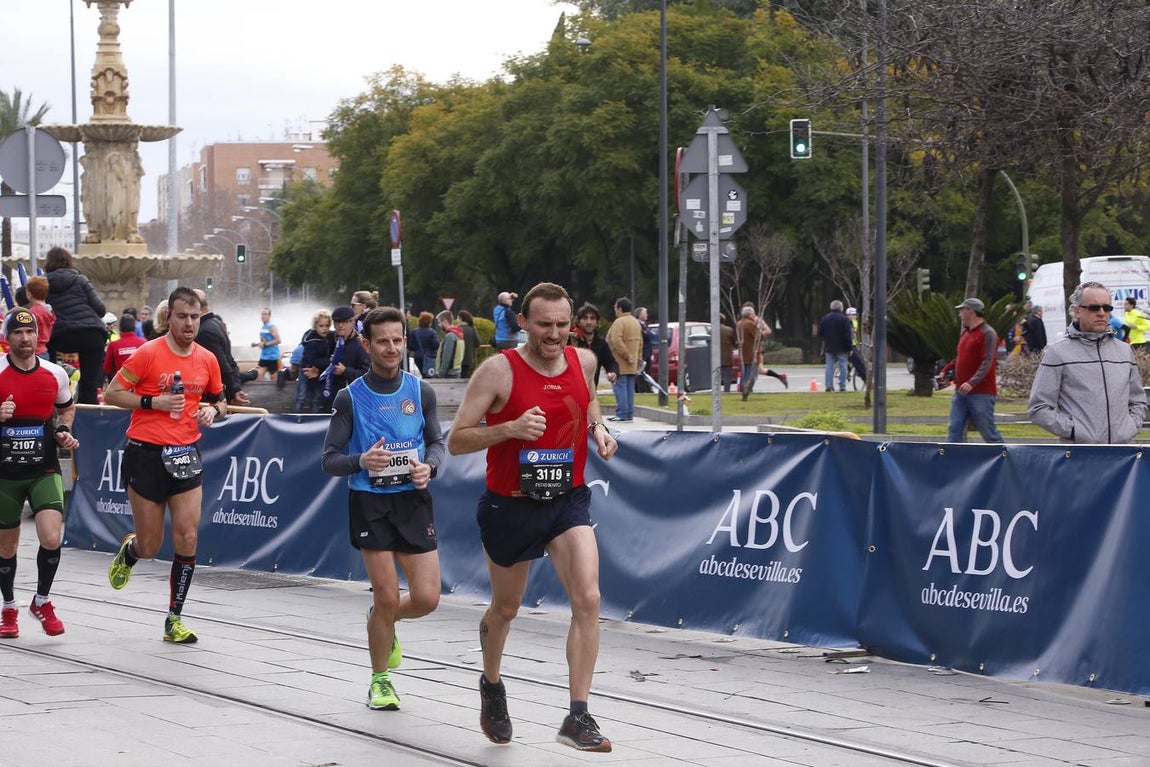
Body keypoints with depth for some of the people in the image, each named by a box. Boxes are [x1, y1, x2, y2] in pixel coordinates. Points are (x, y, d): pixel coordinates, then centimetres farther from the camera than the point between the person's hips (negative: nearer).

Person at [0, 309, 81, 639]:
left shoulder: (55, 374, 1)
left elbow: (67, 409, 21)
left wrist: (64, 432, 2)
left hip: (44, 469, 1)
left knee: (51, 538, -16)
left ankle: (42, 601, 8)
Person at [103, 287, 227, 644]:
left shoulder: (207, 360, 5)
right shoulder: (148, 353, -8)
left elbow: (220, 400, 21)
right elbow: (112, 393, -6)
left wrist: (213, 410, -2)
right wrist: (153, 402, -17)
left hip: (186, 454, 3)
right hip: (146, 454, -3)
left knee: (187, 538, -8)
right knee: (149, 547, 3)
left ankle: (175, 619, 3)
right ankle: (128, 552, 42)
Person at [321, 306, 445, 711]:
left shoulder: (421, 391, 3)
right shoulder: (350, 398, -4)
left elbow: (437, 441, 16)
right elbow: (329, 460, -2)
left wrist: (429, 466, -6)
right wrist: (361, 460, -22)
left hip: (413, 499, 3)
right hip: (370, 501, -3)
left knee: (426, 598, -2)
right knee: (387, 597, -5)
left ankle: (384, 620, 33)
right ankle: (380, 681, 17)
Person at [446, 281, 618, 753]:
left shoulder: (584, 361, -1)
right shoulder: (499, 370, -15)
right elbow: (456, 440, -14)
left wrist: (598, 427, 3)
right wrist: (510, 428, -29)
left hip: (568, 501, 2)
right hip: (511, 506, -2)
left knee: (587, 599, -18)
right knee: (505, 609, 16)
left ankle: (578, 718, -17)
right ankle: (491, 686, 47)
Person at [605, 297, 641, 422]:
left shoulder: (619, 322, -14)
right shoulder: (636, 322, 15)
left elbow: (616, 341, -24)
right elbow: (640, 342, 19)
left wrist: (626, 355, -19)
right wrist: (638, 357, 19)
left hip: (621, 363, -9)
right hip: (632, 364, 9)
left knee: (620, 387, -7)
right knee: (630, 388, 11)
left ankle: (622, 414, -12)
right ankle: (630, 414, 13)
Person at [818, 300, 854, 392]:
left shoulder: (824, 318, 7)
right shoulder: (844, 319, -8)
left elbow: (820, 334, 12)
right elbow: (848, 335, -10)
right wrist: (849, 348, -6)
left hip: (829, 347, 4)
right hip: (841, 348, -4)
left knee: (829, 366, 6)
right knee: (842, 366, 1)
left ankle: (828, 385, -1)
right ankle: (842, 386, -1)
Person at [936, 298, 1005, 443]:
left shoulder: (987, 333, -11)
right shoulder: (965, 333, 16)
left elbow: (987, 363, -21)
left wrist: (972, 382, -32)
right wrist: (945, 371, 15)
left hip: (981, 394, -8)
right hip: (961, 392, 8)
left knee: (989, 432, -2)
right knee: (954, 430, -1)